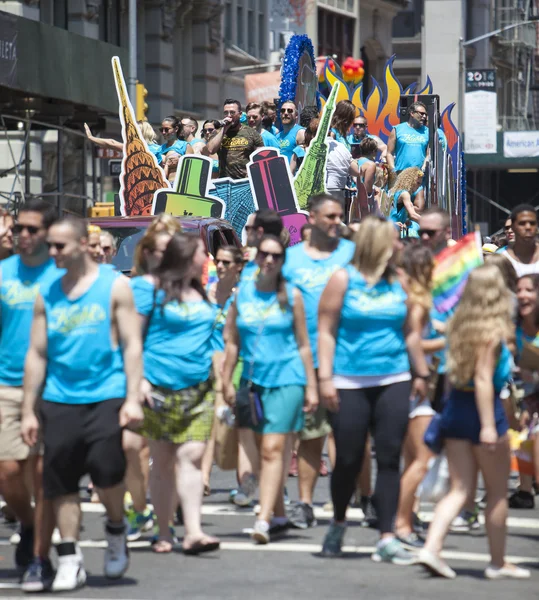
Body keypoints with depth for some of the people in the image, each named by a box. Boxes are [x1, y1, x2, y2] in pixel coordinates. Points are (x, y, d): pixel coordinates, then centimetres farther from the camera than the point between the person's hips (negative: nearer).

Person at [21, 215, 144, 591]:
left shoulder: (114, 286, 2)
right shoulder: (48, 295, 10)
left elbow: (132, 344, 0)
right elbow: (37, 354, 12)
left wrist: (132, 399, -9)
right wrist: (28, 411, 8)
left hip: (106, 397, -3)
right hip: (59, 401, 3)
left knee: (106, 468, -14)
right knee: (62, 481, 1)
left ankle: (116, 531, 14)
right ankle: (70, 560, 11)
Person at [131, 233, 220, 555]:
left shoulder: (201, 292, 17)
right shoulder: (150, 287, -3)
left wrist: (215, 378, 21)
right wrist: (138, 380, -14)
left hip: (199, 391, 5)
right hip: (160, 390, -5)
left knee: (192, 456, -8)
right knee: (163, 461, 1)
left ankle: (193, 531, -15)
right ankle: (164, 533, 10)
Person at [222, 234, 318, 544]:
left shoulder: (292, 295, 2)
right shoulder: (242, 294, 7)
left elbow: (303, 344, 5)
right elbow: (233, 342, 11)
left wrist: (312, 386, 3)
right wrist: (227, 381, 7)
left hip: (286, 379, -3)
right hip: (253, 378, 3)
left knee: (272, 449, -13)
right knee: (268, 449, 10)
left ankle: (264, 518, -20)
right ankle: (279, 513, 22)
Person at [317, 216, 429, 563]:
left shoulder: (398, 283, 9)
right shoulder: (343, 280, -2)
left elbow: (410, 332, 17)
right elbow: (326, 331, -3)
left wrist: (421, 373, 17)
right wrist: (325, 378, -9)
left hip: (393, 381, 3)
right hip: (350, 382, -3)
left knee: (389, 459, -3)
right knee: (349, 460, 1)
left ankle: (387, 538, -3)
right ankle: (339, 523, 27)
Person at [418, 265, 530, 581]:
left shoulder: (462, 325, 4)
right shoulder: (493, 331, -16)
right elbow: (483, 378, -20)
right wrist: (488, 425, -22)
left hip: (456, 406, 7)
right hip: (483, 409, -7)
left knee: (460, 489, 9)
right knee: (498, 492, 8)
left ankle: (432, 547, -7)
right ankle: (498, 562, 17)